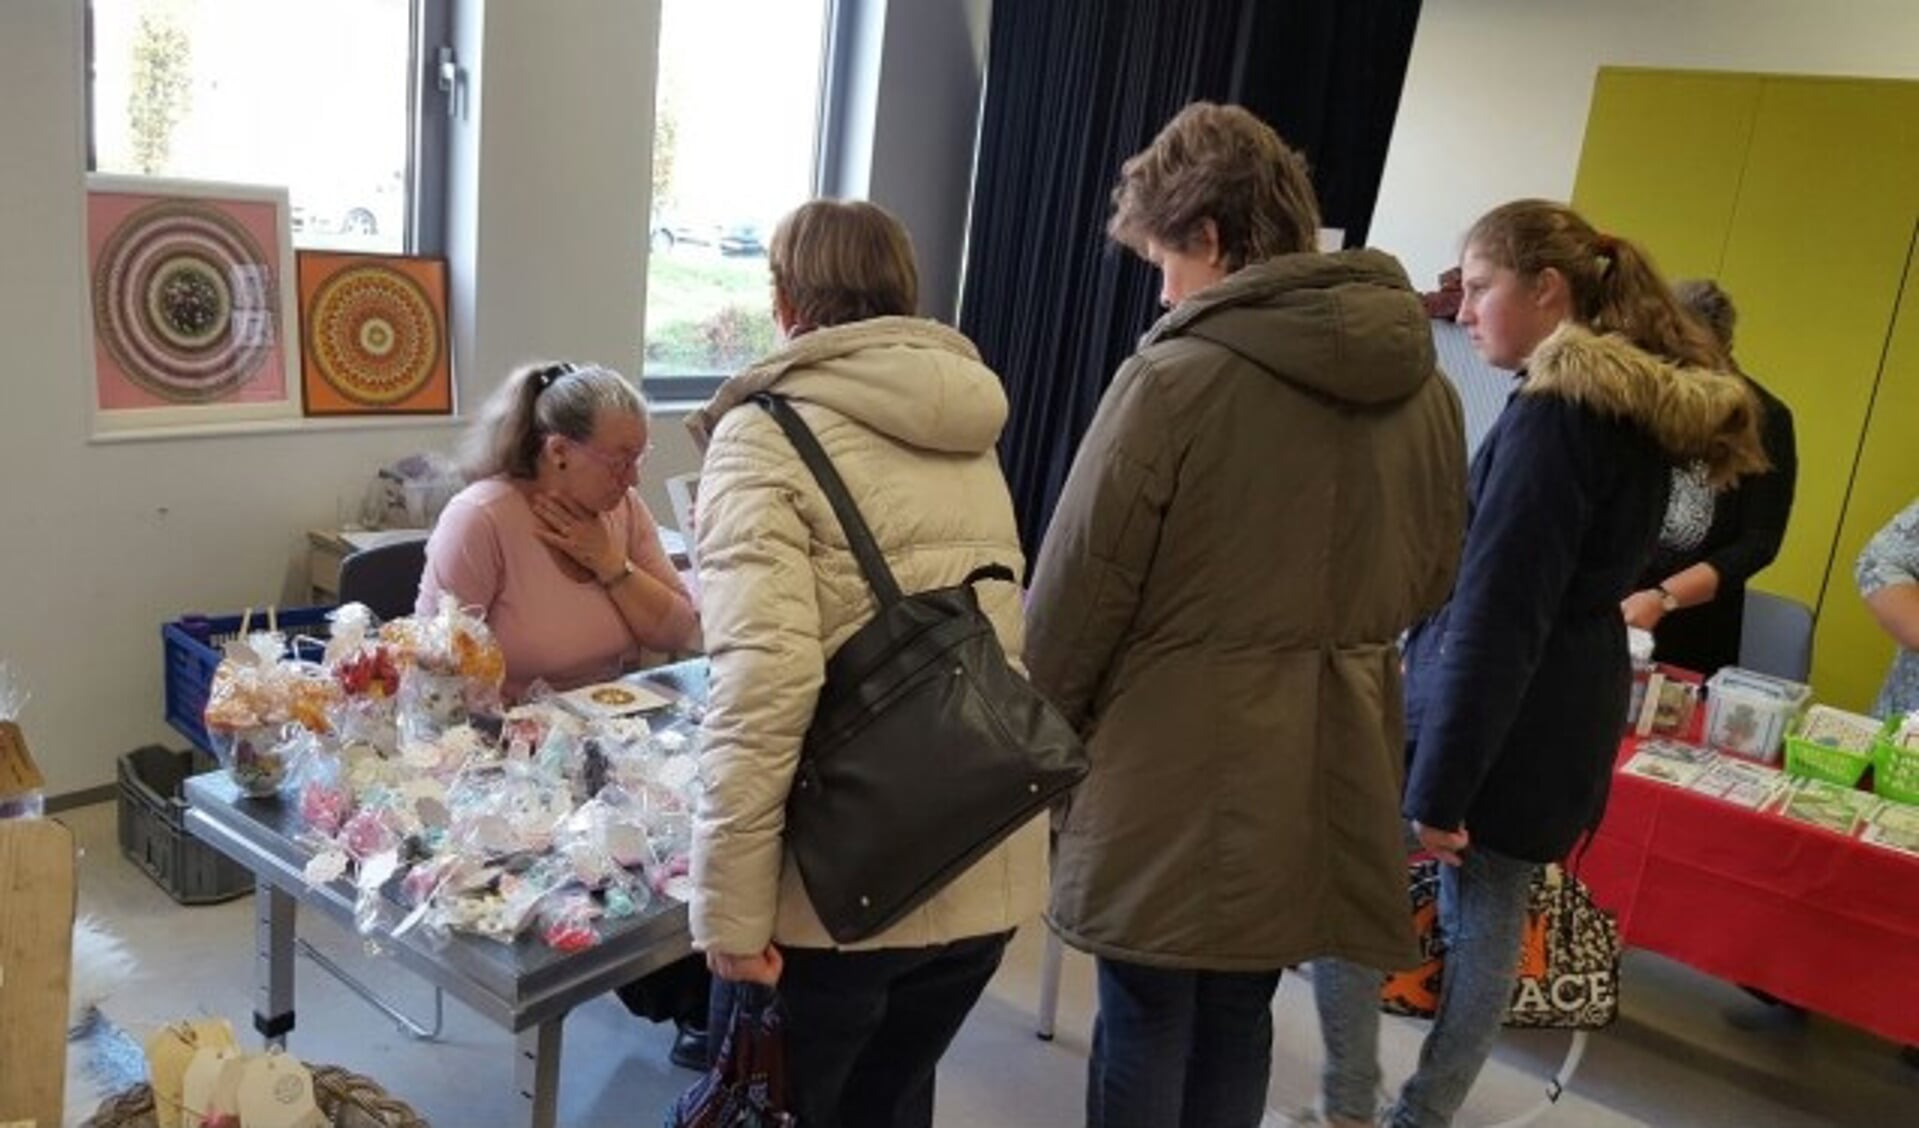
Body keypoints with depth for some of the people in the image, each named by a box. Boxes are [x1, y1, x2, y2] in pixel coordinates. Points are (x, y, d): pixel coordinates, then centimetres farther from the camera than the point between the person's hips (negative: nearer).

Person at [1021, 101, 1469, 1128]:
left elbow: (1078, 592, -12)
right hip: (1328, 771, 6)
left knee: (1147, 1024, 12)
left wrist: (1040, 729, 4)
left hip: (1180, 766, -6)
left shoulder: (1175, 378, -17)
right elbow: (1429, 581, 13)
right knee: (1240, 1019, 21)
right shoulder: (1423, 386, 2)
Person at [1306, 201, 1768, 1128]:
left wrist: (1436, 787, -21)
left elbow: (1496, 615, -23)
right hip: (1562, 718, 9)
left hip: (1484, 716, -9)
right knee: (1492, 914, 15)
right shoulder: (1641, 409, 11)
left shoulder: (1553, 413, -19)